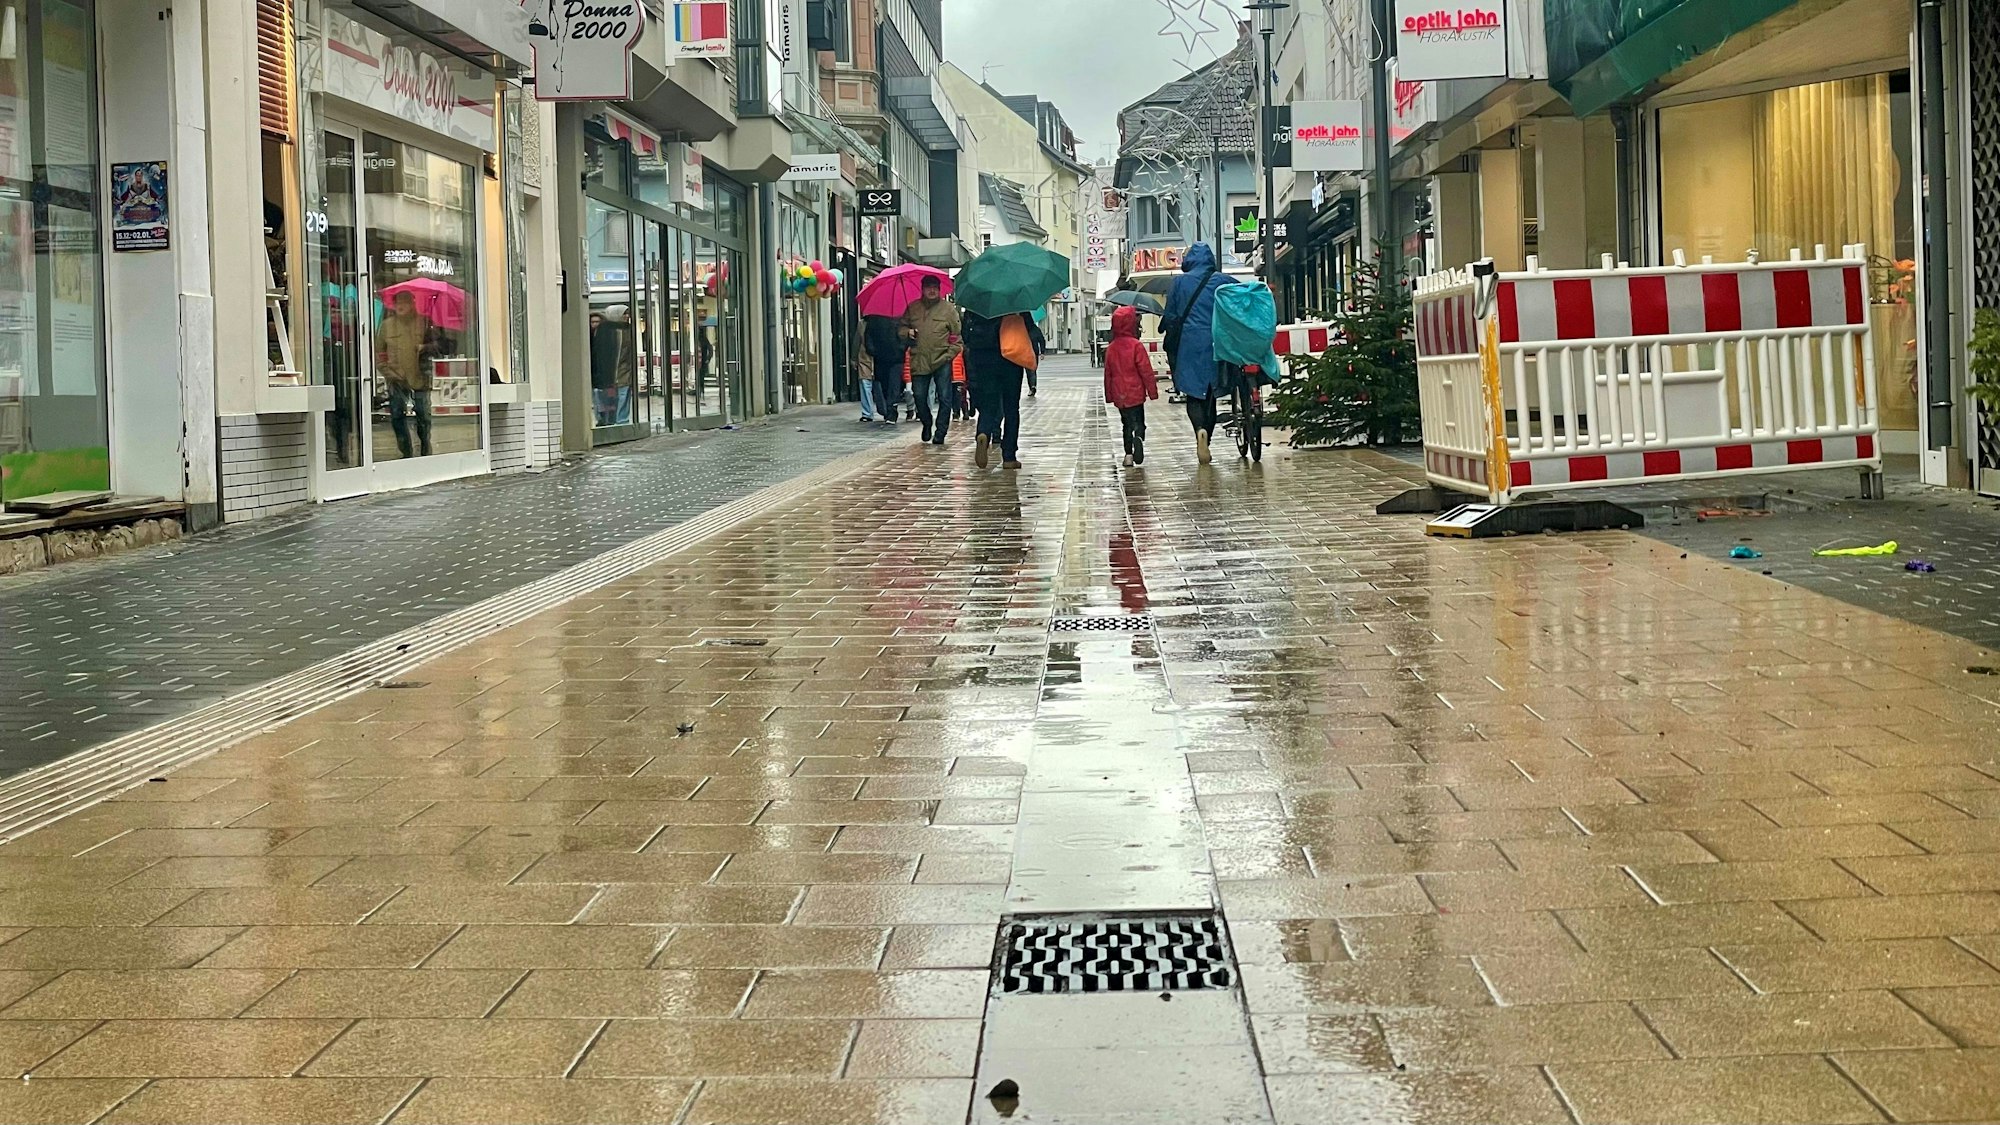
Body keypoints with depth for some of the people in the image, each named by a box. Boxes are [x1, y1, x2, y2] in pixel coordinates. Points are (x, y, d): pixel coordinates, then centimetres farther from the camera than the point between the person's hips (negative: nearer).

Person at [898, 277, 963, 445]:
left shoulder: (948, 308, 3)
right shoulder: (912, 308, 9)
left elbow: (958, 334, 3)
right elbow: (902, 326, 20)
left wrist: (950, 353, -7)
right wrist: (907, 332, -3)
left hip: (942, 361, -2)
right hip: (919, 360, 2)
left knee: (944, 398, -3)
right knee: (919, 396, 3)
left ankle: (940, 431, 6)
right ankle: (927, 423, 28)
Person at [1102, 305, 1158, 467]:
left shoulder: (1111, 348, 5)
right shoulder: (1136, 345, -11)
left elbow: (1108, 373, 11)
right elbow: (1146, 371, -10)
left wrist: (1109, 395, 19)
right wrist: (1152, 391, -3)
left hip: (1119, 395, 4)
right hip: (1135, 393, -4)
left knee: (1127, 423, 15)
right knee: (1138, 422, 1)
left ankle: (1129, 454, 8)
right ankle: (1138, 438, -31)